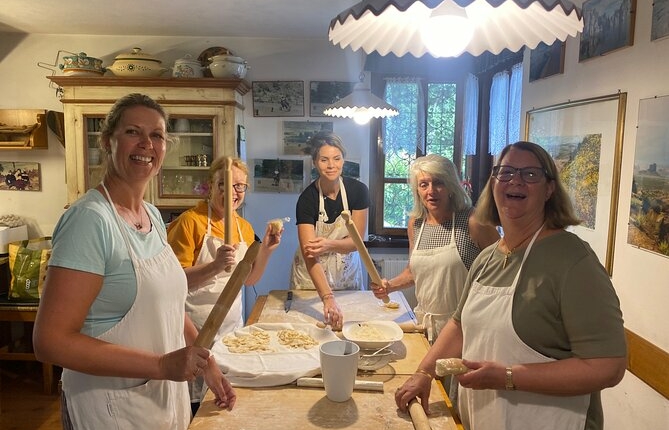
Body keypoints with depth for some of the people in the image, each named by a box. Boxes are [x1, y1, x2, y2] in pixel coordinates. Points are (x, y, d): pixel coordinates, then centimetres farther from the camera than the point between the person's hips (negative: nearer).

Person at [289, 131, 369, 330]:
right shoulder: (307, 198, -22)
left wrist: (330, 244, -34)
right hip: (312, 277, -2)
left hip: (347, 271, 2)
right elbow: (310, 256, -31)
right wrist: (328, 298, -43)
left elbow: (356, 241, -12)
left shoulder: (358, 190, -13)